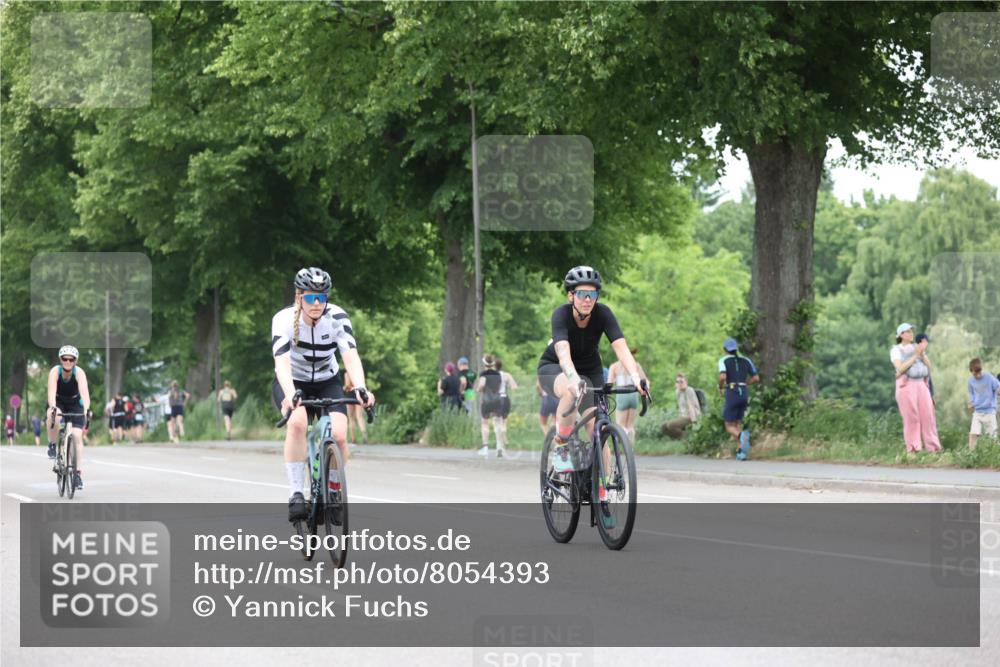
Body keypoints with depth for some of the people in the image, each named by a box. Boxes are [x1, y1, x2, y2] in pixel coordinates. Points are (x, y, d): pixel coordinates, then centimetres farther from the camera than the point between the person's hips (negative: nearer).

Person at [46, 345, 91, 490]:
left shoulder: (79, 373, -26)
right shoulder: (55, 371, -26)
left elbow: (84, 392, -39)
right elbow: (51, 391, -39)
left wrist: (86, 410, -56)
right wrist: (53, 408, -58)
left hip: (75, 404, 0)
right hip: (58, 403, 0)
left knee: (77, 436, -14)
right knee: (54, 416, -36)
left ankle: (79, 473, -10)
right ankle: (52, 446, -13)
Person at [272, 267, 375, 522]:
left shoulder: (337, 318, -20)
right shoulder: (284, 319, -24)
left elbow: (351, 356, -31)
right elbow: (282, 363, -36)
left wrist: (360, 388, -50)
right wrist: (290, 395, -54)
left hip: (327, 383, 2)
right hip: (293, 384, -2)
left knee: (339, 435, -22)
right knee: (297, 423, -33)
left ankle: (334, 493, 2)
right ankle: (296, 494, -28)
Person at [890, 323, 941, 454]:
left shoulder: (917, 348, 16)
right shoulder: (896, 350, 2)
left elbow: (928, 366, 8)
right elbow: (901, 369, -12)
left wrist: (923, 353, -8)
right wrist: (915, 355, -15)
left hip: (921, 385, 5)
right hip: (906, 385, -5)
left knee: (928, 415, -4)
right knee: (911, 418, -8)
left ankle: (933, 447, -3)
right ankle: (913, 449, -5)